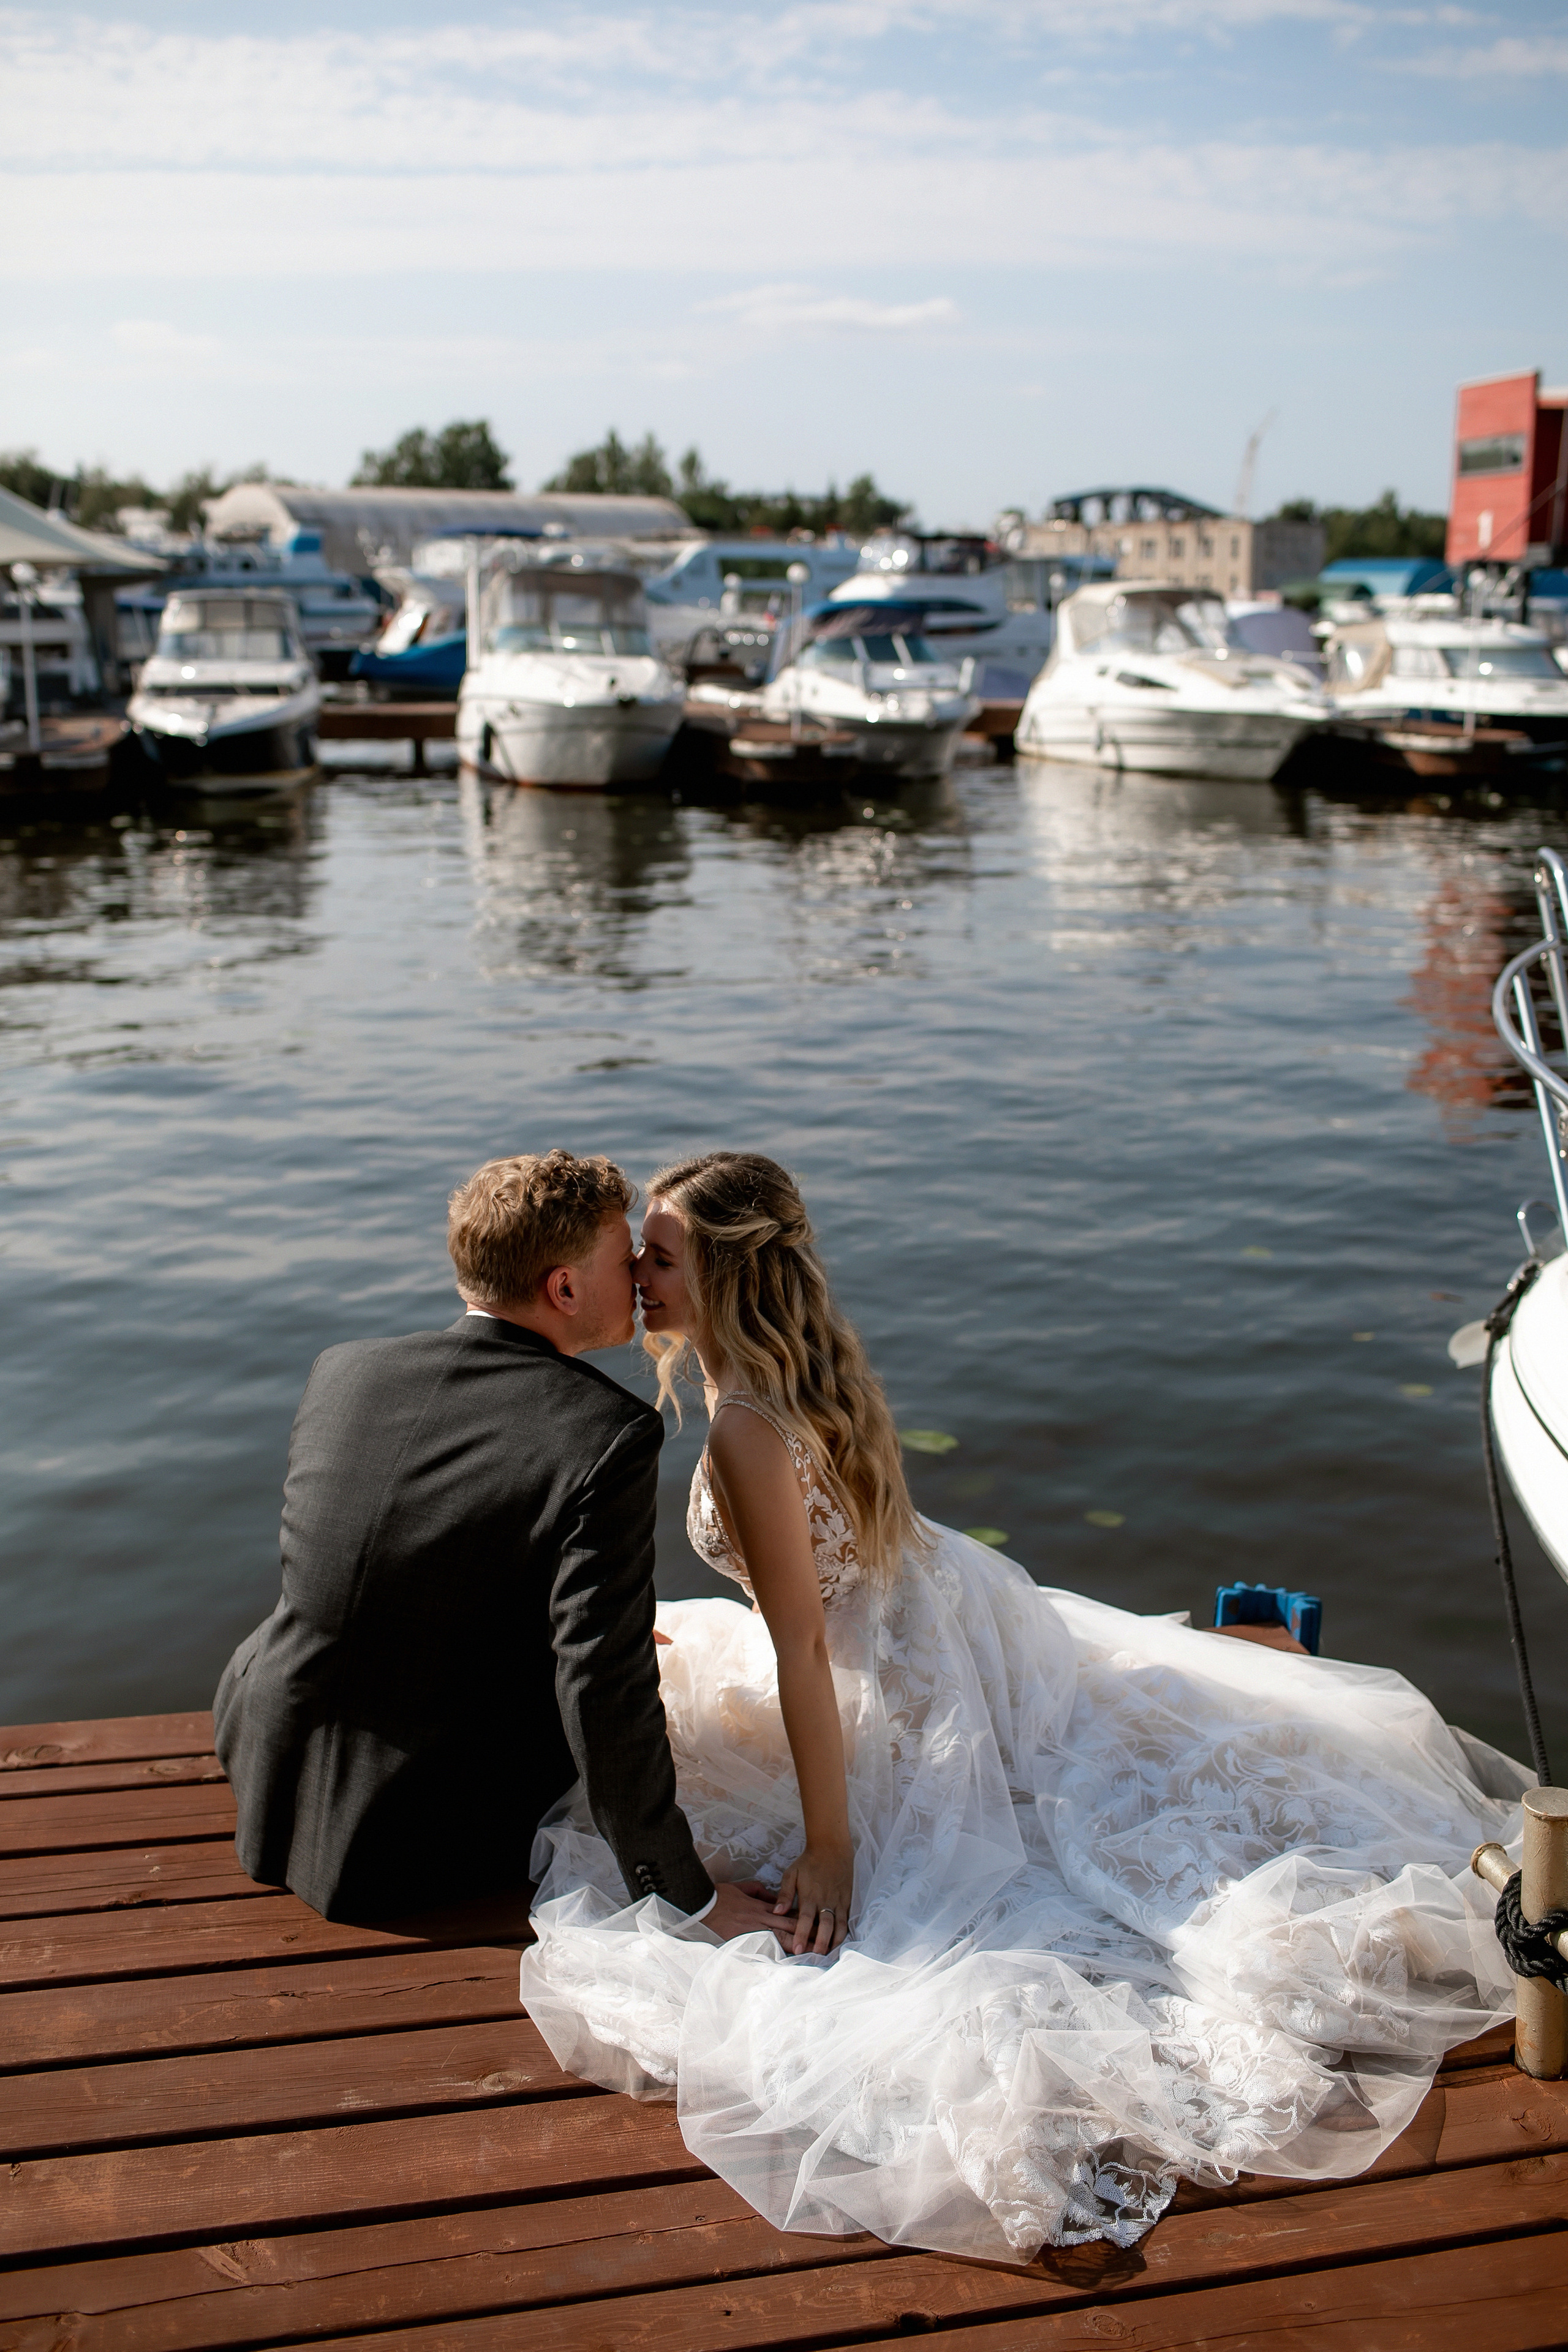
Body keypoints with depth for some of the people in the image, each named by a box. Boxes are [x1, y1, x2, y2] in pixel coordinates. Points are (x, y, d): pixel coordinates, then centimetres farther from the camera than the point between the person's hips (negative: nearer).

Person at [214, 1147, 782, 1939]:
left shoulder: (340, 1373, -6)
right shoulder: (607, 1435, -23)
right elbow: (603, 1689, -25)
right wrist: (687, 1893, -12)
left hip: (273, 1790, 4)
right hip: (429, 1857, -4)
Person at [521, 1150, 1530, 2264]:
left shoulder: (745, 1431, -30)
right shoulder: (805, 1356, -1)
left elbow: (802, 1647, -28)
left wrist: (825, 1848, -22)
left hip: (903, 1678, -9)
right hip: (949, 1603, 9)